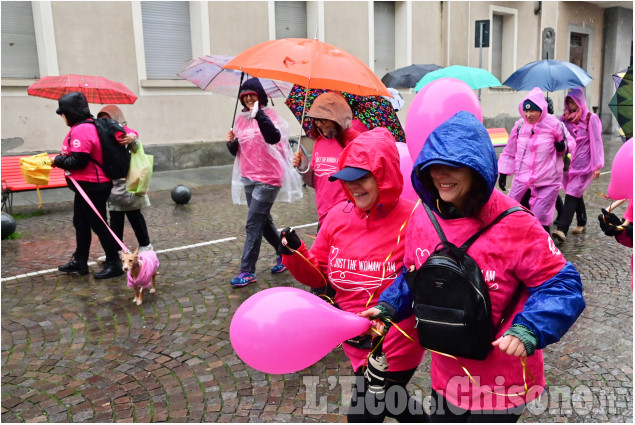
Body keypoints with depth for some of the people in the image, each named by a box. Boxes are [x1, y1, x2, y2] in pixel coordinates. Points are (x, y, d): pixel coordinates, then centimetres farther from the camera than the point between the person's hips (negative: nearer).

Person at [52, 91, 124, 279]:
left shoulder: (81, 130, -20)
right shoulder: (88, 125, 11)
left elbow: (78, 161, -23)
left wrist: (58, 160, -11)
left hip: (92, 186, -10)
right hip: (87, 184, 10)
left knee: (98, 225, -2)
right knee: (80, 223, 18)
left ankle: (114, 264, 8)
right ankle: (80, 262, 30)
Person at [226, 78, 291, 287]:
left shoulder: (268, 114, -7)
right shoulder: (240, 119, 10)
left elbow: (275, 137, -28)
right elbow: (236, 151, 14)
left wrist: (258, 115, -35)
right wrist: (231, 142, -7)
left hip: (267, 178, -7)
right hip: (249, 177, 7)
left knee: (253, 224, -7)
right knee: (263, 221, 16)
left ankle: (247, 271, -1)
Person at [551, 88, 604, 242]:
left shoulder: (590, 118, -3)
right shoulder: (565, 118, 10)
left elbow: (596, 142, -6)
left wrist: (597, 166, -12)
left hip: (583, 163, -5)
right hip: (568, 162, 5)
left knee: (572, 193, -14)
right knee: (576, 194, 13)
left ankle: (562, 229, -23)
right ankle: (581, 223, 29)